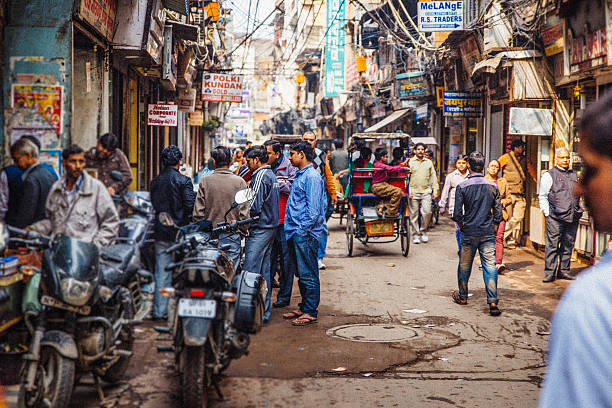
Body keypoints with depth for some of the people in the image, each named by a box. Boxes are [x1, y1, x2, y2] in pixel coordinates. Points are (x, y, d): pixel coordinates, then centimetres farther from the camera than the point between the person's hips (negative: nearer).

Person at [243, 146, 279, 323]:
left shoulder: (260, 176, -14)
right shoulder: (271, 174, 16)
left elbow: (254, 206, -19)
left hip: (260, 229, -10)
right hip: (270, 227, 10)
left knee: (251, 272, -8)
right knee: (265, 271, 11)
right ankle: (264, 312, 15)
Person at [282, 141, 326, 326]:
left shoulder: (312, 177, -13)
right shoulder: (300, 175, 18)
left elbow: (313, 209, -19)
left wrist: (303, 229, -18)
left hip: (305, 234, -10)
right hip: (296, 233, 10)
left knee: (308, 275, -4)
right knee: (300, 273, 15)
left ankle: (311, 312, 2)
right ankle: (304, 307, 24)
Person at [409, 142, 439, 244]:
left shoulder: (429, 162, 12)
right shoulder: (410, 162, 5)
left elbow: (433, 177, 13)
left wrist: (435, 191, 6)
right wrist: (409, 191, -7)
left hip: (426, 191, 1)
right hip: (414, 192, -1)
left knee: (427, 212, -10)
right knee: (414, 214, 1)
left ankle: (423, 231, 10)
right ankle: (416, 235, 10)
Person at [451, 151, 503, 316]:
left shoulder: (462, 187, -8)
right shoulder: (492, 186, 0)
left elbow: (457, 214, -7)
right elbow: (498, 213, 3)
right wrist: (493, 231, 14)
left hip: (469, 233, -1)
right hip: (488, 233, 1)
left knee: (465, 265, 14)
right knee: (490, 266, 0)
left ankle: (462, 296, 30)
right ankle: (493, 302, -9)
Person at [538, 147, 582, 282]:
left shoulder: (574, 175, 18)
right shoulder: (549, 175, 1)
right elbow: (542, 197, 0)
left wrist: (578, 211, 19)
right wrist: (548, 214, -7)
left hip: (572, 217, 5)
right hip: (555, 218, -5)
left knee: (568, 246, 8)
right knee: (552, 245, -5)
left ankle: (564, 271, 17)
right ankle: (549, 272, -1)